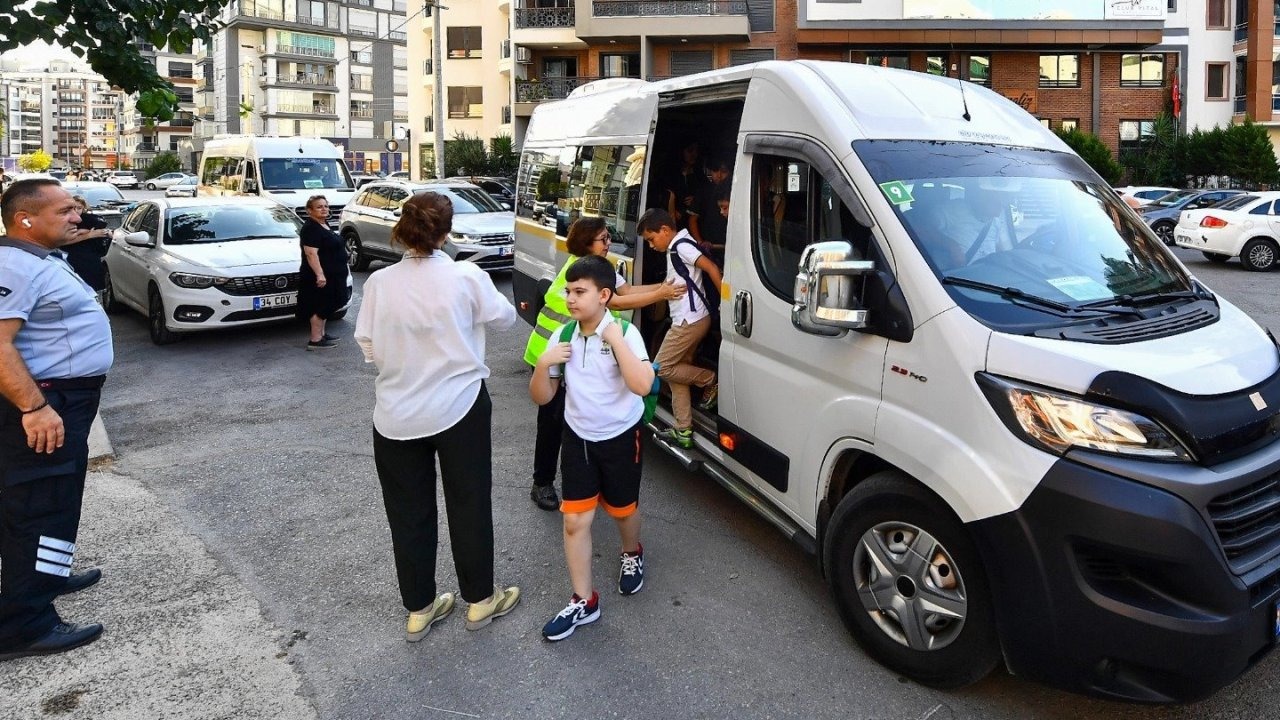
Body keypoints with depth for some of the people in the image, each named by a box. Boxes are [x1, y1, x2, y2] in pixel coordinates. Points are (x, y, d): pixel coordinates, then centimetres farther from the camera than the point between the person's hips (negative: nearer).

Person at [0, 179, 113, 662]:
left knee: (54, 500, 23)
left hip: (65, 399, 11)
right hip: (43, 405, -11)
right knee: (39, 508, -6)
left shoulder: (43, 259, 13)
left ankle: (46, 574, 39)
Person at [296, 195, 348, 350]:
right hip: (320, 277, -10)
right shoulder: (311, 228, -18)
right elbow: (311, 253, -25)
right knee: (320, 307, -6)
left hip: (331, 276, 10)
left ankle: (321, 334, 26)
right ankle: (315, 340, -1)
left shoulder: (324, 224, 13)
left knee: (325, 306, 16)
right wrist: (319, 274, -31)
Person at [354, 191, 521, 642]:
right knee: (469, 505, 14)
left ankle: (419, 609, 29)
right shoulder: (465, 277, -13)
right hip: (459, 408, -2)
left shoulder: (380, 282, -8)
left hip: (396, 415, 2)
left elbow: (368, 348, -1)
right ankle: (480, 600, 29)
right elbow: (504, 318, 3)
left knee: (408, 513, 15)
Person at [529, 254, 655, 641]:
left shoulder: (626, 333, -18)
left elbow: (642, 385, -34)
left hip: (620, 438, -3)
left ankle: (632, 555, 52)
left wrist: (615, 339, -32)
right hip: (577, 438, 3)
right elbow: (541, 397, -1)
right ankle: (583, 602, 16)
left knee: (623, 509, 18)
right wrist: (543, 364, -20)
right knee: (575, 521, 2)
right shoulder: (563, 336, -6)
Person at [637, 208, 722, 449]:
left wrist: (725, 300, -21)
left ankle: (711, 381, 7)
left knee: (662, 368, -2)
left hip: (689, 321, -10)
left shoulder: (681, 246, -14)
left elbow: (711, 267, -21)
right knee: (677, 370, 12)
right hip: (688, 320, 10)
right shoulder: (675, 248, 16)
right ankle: (683, 430, 15)